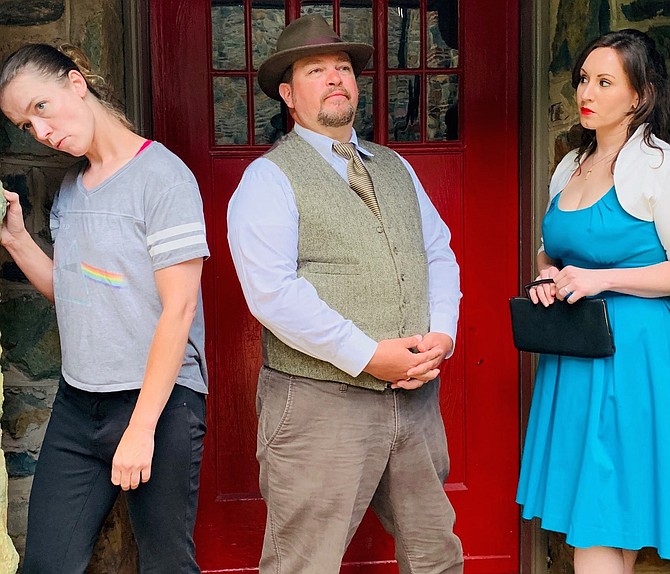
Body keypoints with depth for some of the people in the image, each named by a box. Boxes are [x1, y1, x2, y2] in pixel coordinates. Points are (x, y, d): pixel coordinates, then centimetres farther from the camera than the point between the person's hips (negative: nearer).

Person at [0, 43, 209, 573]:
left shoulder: (161, 175, -10)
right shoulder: (71, 187, 13)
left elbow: (179, 307, -14)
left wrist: (142, 427, -17)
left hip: (159, 401, -6)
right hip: (76, 404, 7)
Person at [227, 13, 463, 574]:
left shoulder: (396, 168, 17)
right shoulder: (269, 178, -5)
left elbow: (439, 254, 14)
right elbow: (272, 291, -17)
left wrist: (442, 334, -5)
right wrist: (367, 356, -19)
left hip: (415, 397, 6)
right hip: (321, 401, -6)